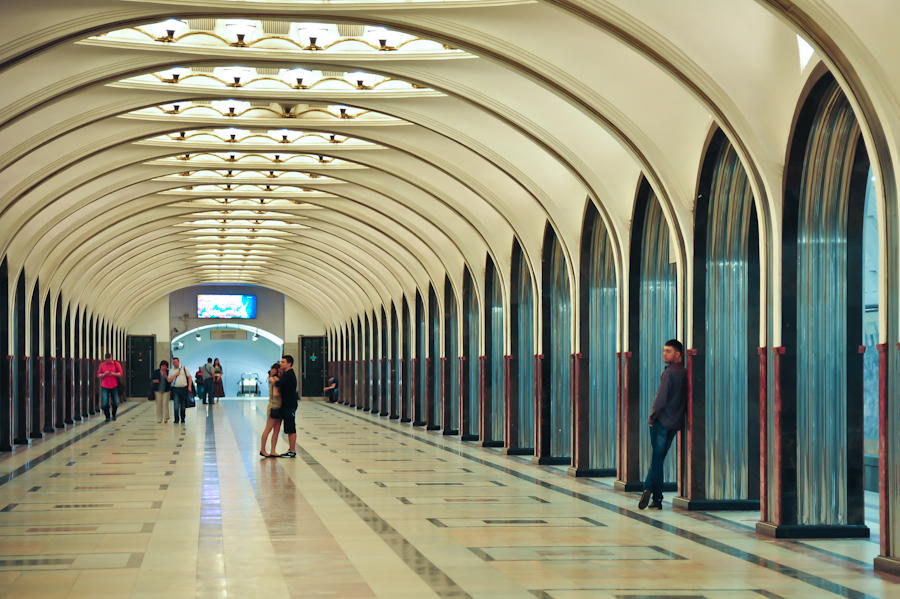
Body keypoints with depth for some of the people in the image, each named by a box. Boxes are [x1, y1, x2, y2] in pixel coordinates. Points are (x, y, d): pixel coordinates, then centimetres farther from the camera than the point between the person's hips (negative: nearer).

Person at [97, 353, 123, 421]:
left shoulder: (116, 364, 4)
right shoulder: (102, 365, 6)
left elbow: (120, 374, 2)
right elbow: (98, 375, 6)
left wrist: (114, 374, -17)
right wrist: (104, 374, -14)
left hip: (114, 387, 0)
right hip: (105, 387, 0)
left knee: (115, 403, 1)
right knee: (105, 403, -9)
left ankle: (114, 415, 27)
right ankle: (107, 417, 6)